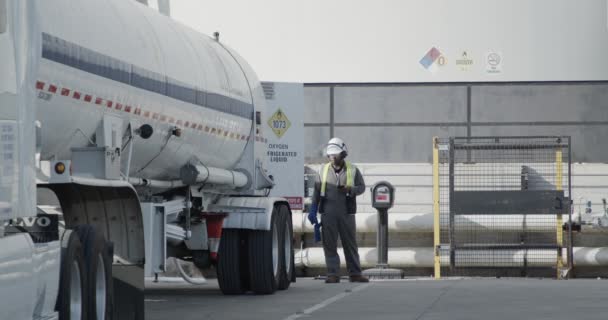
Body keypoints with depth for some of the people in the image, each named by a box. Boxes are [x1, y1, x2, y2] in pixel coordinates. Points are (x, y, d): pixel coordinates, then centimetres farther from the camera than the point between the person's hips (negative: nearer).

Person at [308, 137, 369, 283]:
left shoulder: (352, 170, 5)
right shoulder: (324, 170, 9)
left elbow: (361, 187, 9)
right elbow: (317, 191, 12)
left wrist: (351, 189, -13)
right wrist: (312, 210, 7)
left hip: (346, 213, -1)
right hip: (328, 213, 1)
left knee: (350, 244, 5)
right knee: (329, 245, -1)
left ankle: (355, 274, 11)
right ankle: (333, 274, 3)